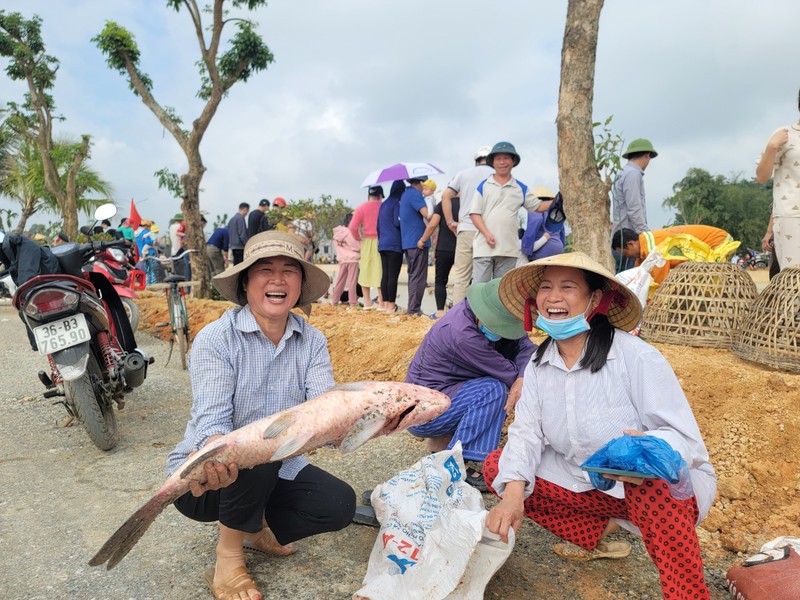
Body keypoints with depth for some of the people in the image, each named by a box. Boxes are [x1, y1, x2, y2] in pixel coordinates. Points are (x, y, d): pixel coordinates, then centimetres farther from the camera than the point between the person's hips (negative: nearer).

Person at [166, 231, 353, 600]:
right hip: (205, 476, -4)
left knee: (339, 504, -15)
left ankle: (255, 526, 12)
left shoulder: (312, 341, -6)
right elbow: (211, 420, -28)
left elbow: (326, 408, -20)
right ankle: (228, 556, -10)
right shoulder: (215, 339, -18)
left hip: (273, 471, 5)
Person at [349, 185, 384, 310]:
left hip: (367, 242, 1)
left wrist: (358, 238, 8)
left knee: (365, 271, 11)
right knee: (380, 271, 1)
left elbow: (353, 227, -7)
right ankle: (381, 303, 0)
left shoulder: (362, 207, -1)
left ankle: (367, 302, 13)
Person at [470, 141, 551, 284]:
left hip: (509, 249, 3)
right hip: (484, 247, -2)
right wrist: (487, 234, -12)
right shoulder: (483, 186, 4)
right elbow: (475, 213, 0)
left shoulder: (521, 188, 11)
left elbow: (538, 206, 17)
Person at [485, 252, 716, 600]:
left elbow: (684, 437, -25)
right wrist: (513, 493, -27)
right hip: (586, 482, 6)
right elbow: (526, 433, -10)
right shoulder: (538, 366, -4)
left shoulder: (636, 356, -22)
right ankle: (594, 536, 9)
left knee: (655, 493, -39)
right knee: (495, 466, -4)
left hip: (655, 483, -6)